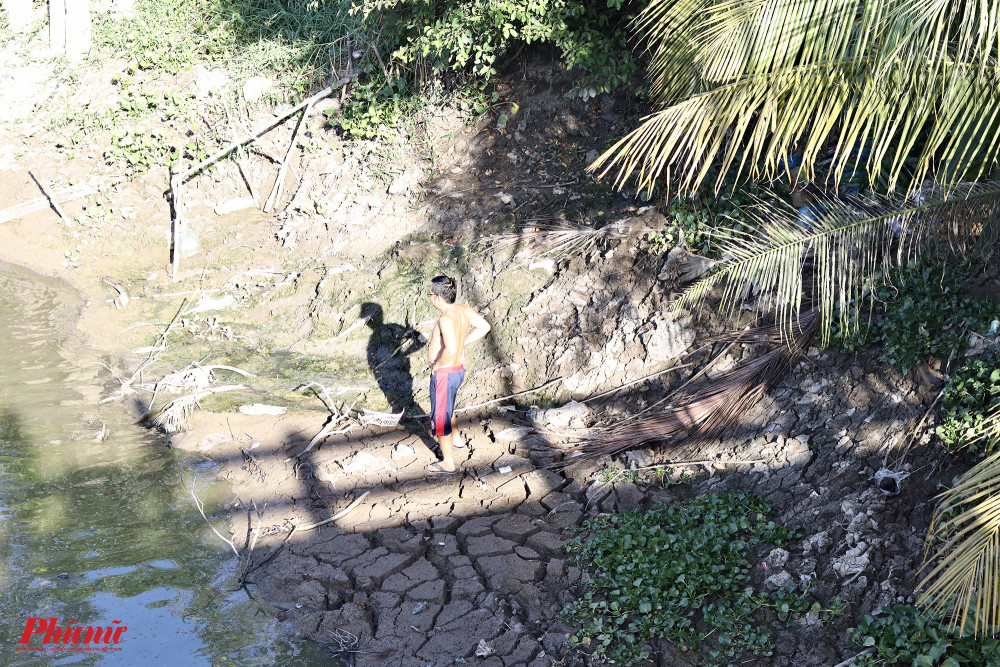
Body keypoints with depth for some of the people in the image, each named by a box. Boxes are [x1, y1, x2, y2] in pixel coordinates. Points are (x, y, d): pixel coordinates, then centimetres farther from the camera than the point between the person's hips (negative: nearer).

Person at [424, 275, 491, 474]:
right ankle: (454, 439, 56)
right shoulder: (463, 309, -4)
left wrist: (437, 364, -24)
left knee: (440, 418, 8)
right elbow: (484, 327, 10)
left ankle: (447, 463, 21)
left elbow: (451, 349, -42)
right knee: (447, 407, 34)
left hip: (444, 373, -9)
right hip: (459, 368, 9)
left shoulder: (446, 319, -30)